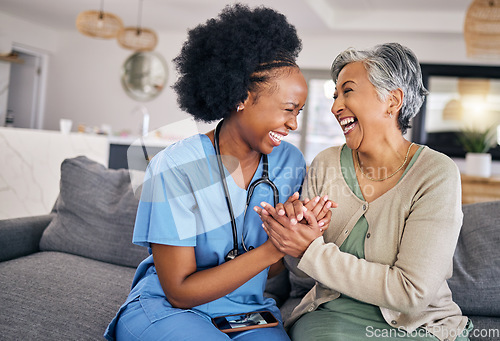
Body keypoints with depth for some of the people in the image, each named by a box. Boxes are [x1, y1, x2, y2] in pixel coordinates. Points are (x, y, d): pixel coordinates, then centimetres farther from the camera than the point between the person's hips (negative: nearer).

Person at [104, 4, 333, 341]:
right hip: (167, 310, -2)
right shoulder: (175, 168, -18)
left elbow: (273, 269, 4)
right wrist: (273, 248, -25)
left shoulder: (290, 162, -3)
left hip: (248, 312, 3)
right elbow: (180, 291, -17)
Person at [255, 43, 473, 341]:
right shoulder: (326, 164, -1)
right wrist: (295, 231, -20)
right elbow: (303, 270, 4)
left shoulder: (436, 174, -13)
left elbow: (412, 293, -19)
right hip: (332, 314, 1)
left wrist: (311, 251, -22)